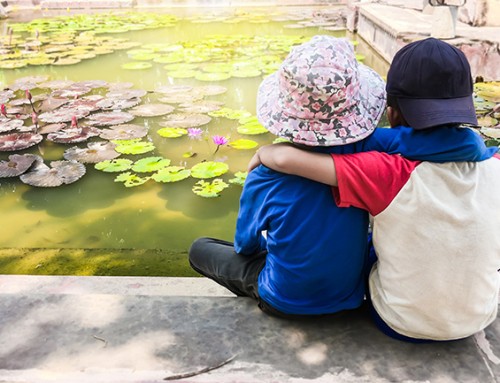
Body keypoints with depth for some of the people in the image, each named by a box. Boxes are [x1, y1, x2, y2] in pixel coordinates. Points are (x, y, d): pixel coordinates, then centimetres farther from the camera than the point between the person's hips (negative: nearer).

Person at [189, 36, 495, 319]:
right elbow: (464, 141, -33)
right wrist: (481, 151, -10)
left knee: (199, 248, 18)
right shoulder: (361, 148, -28)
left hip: (285, 301, -2)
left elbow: (245, 245, -10)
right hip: (349, 295, 3)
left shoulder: (264, 179, -29)